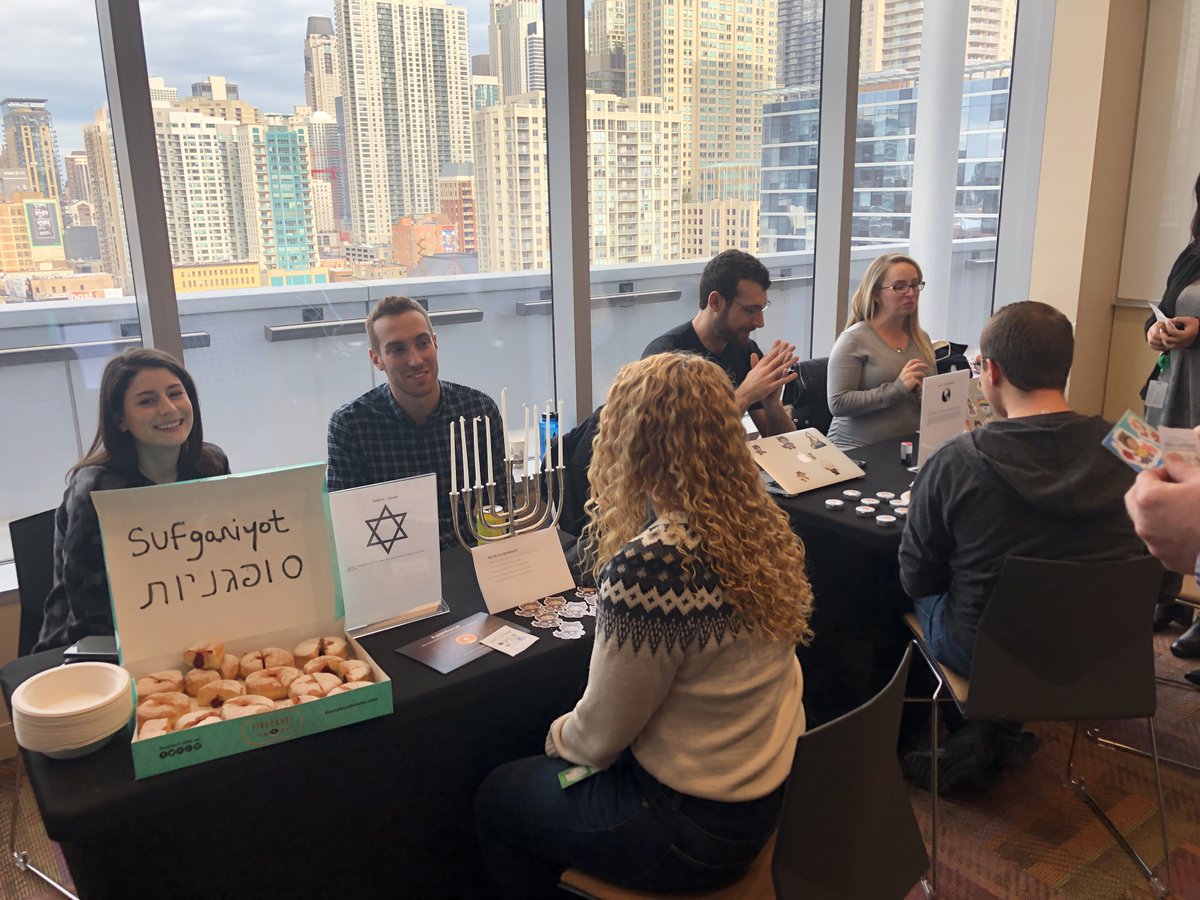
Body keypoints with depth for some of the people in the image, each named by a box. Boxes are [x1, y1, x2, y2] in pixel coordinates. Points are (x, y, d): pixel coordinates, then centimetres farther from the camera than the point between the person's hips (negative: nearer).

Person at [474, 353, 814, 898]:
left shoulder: (649, 564, -33)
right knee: (538, 776, 28)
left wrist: (559, 736, 1)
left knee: (496, 800, 17)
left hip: (694, 825, -8)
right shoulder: (765, 524, -7)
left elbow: (599, 739, -20)